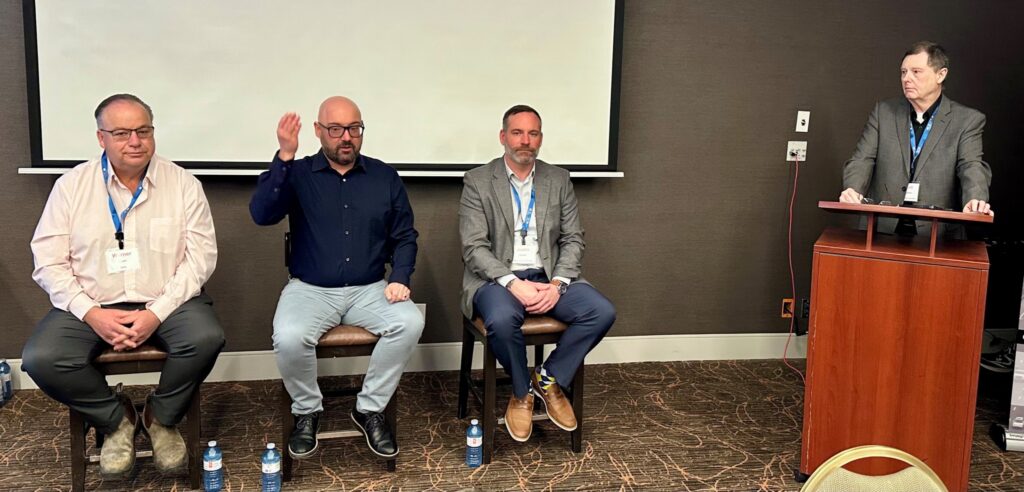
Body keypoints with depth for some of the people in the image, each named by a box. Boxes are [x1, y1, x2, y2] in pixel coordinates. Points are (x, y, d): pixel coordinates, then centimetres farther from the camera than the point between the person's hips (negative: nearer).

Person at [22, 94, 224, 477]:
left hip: (165, 302, -1)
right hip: (90, 306, 1)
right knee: (40, 359, -24)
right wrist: (92, 314, -15)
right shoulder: (71, 185, 3)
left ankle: (161, 418, 1)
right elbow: (49, 262, 0)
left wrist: (156, 313, -17)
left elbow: (200, 256, -5)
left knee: (206, 338, -29)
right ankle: (116, 420, 4)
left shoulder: (182, 183, 0)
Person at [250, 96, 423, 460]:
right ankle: (307, 412, 0)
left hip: (369, 290, 2)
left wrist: (400, 277, -7)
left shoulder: (384, 177, 7)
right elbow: (262, 214, -16)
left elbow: (404, 236, 10)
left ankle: (370, 409, -5)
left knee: (410, 323, -26)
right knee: (288, 338, -31)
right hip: (310, 290, -2)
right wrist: (284, 156, -23)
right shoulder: (298, 174, 1)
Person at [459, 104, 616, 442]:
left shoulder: (559, 179, 11)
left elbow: (573, 239, 6)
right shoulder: (477, 182, 0)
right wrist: (513, 283, -23)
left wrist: (557, 284, -12)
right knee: (501, 320, -36)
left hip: (548, 277, 4)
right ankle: (521, 392, -5)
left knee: (602, 312, -21)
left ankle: (549, 380, 1)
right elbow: (474, 247, -8)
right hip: (497, 278, -3)